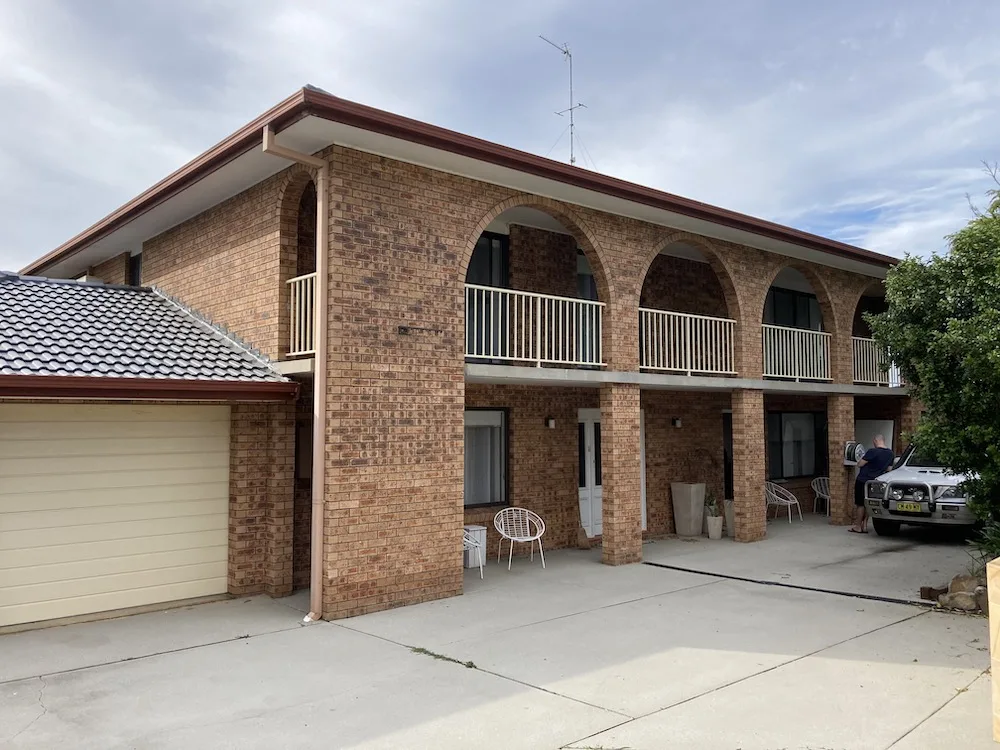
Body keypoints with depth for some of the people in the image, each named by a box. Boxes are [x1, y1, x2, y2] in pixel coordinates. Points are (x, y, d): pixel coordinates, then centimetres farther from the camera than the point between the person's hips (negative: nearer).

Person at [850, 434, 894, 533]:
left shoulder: (872, 452, -20)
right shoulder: (890, 453, 2)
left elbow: (860, 465, -15)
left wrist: (861, 460, 6)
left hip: (863, 480, -7)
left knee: (860, 504, 2)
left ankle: (858, 526, 7)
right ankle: (864, 526, 15)